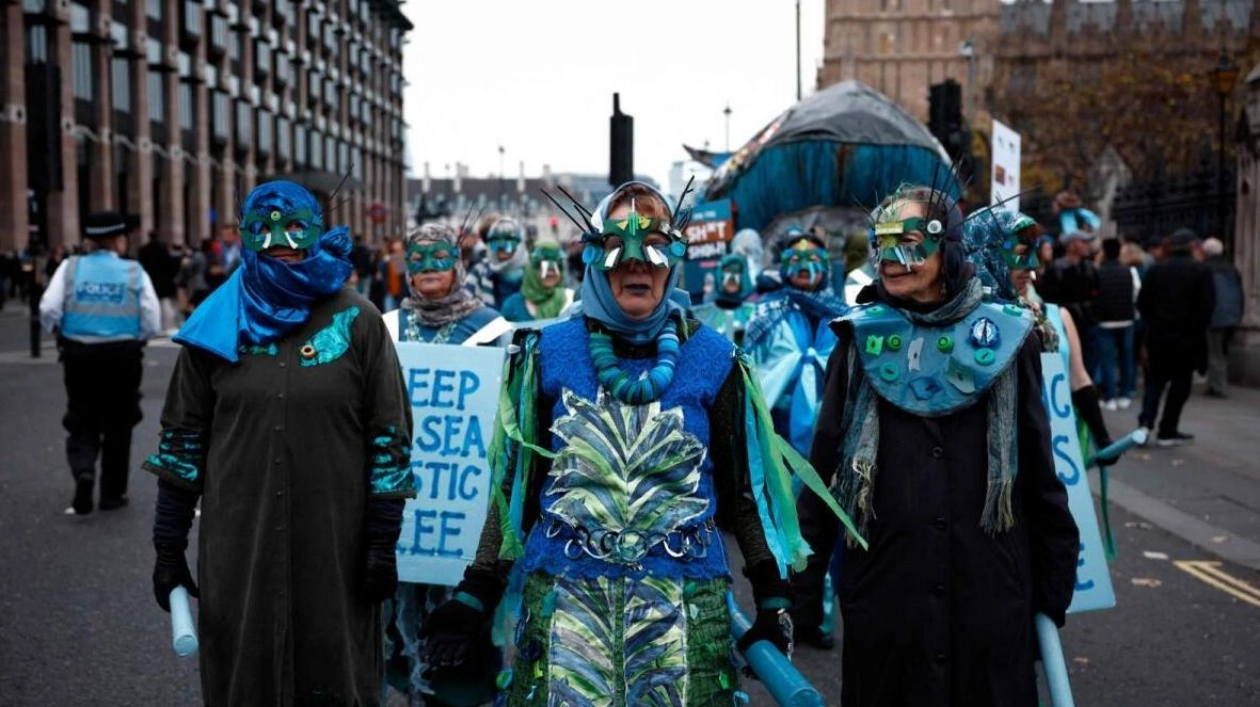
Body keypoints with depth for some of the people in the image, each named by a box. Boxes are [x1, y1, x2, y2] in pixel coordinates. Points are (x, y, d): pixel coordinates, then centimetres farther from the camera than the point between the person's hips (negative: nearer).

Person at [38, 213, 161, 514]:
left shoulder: (70, 267, -2)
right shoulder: (135, 272, -5)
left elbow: (49, 309, -10)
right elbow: (152, 322, -7)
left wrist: (60, 332, 9)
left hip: (78, 355, 1)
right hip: (123, 356, -1)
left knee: (82, 421, 13)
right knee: (118, 424, 13)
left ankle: (83, 471, -14)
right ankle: (112, 493, 19)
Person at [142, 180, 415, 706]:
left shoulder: (356, 321, 0)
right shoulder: (219, 326, 5)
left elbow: (389, 436, -1)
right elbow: (183, 439, 8)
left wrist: (382, 542, -4)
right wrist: (168, 547, 6)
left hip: (335, 553, -2)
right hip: (236, 552, 2)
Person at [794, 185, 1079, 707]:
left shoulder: (1003, 336, 1)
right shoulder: (861, 340, 1)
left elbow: (1038, 467, 6)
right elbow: (822, 468, 3)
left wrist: (1055, 575, 7)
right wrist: (802, 586, 1)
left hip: (990, 590, 0)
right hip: (883, 588, 0)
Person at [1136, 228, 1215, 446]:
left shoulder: (1156, 269, 1)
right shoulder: (1200, 272, -8)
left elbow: (1142, 302, 0)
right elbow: (1208, 306, -11)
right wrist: (1199, 327, 5)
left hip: (1158, 333, 3)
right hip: (1187, 336, -3)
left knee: (1155, 380, 13)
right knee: (1180, 383, 7)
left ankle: (1146, 422, -5)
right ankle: (1167, 432, 9)